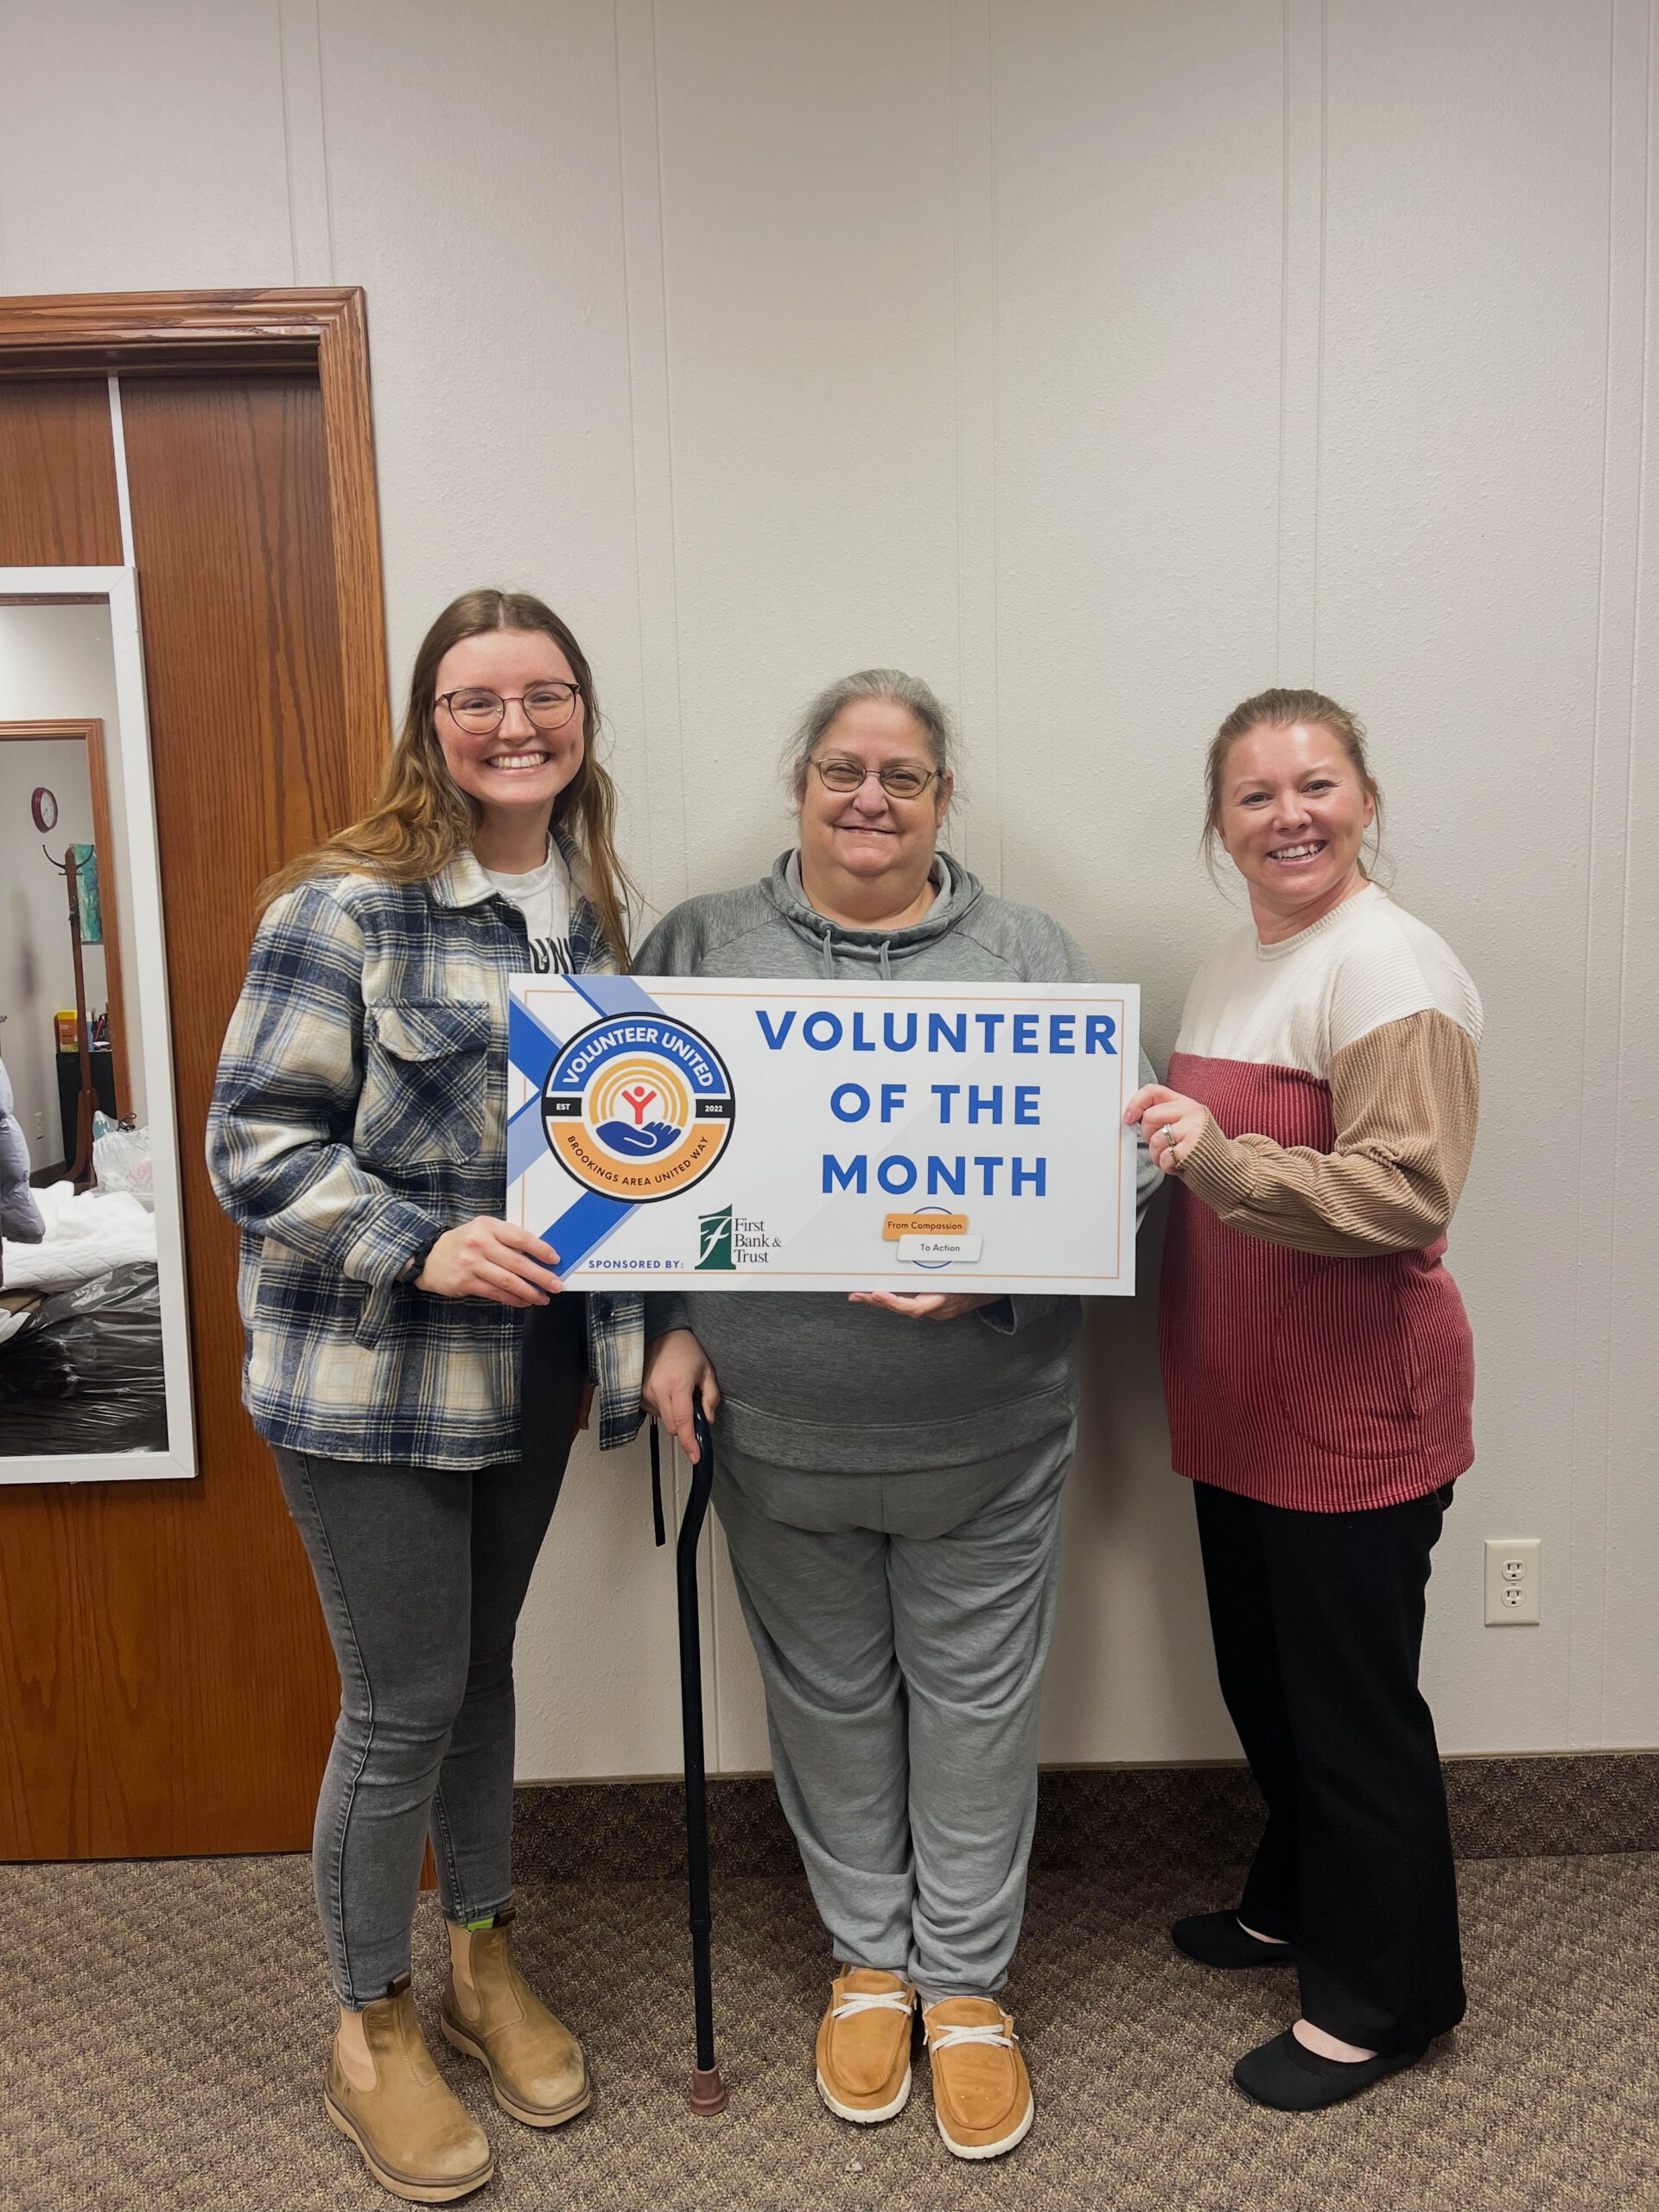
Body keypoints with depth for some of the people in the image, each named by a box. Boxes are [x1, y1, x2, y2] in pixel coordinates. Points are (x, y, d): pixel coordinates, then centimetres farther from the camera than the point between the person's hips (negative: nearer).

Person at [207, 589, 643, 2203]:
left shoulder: (593, 908, 5)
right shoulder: (346, 906, -15)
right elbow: (253, 1142, -14)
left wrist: (643, 1324, 5)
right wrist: (421, 1245, -26)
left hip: (529, 1368, 6)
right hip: (370, 1380, -6)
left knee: (483, 1666, 21)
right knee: (403, 1704, 5)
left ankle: (484, 1960, 43)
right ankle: (369, 2030, 30)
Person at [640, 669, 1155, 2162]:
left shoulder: (1031, 960, 1)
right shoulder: (698, 948, 3)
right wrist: (666, 1329, -5)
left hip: (984, 1433, 0)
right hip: (776, 1428, 1)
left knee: (975, 1703, 12)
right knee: (830, 1700, 16)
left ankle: (967, 1980, 34)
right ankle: (870, 1955, 39)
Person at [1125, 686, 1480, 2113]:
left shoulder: (1390, 969, -16)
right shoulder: (1233, 965, 12)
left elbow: (1408, 1195, -24)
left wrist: (1219, 1158, -33)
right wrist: (1161, 1143, 7)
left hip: (1355, 1411, -8)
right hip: (1242, 1401, 8)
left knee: (1350, 1700, 5)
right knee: (1261, 1677, 21)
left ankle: (1386, 1993, 26)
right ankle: (1298, 1901, 43)